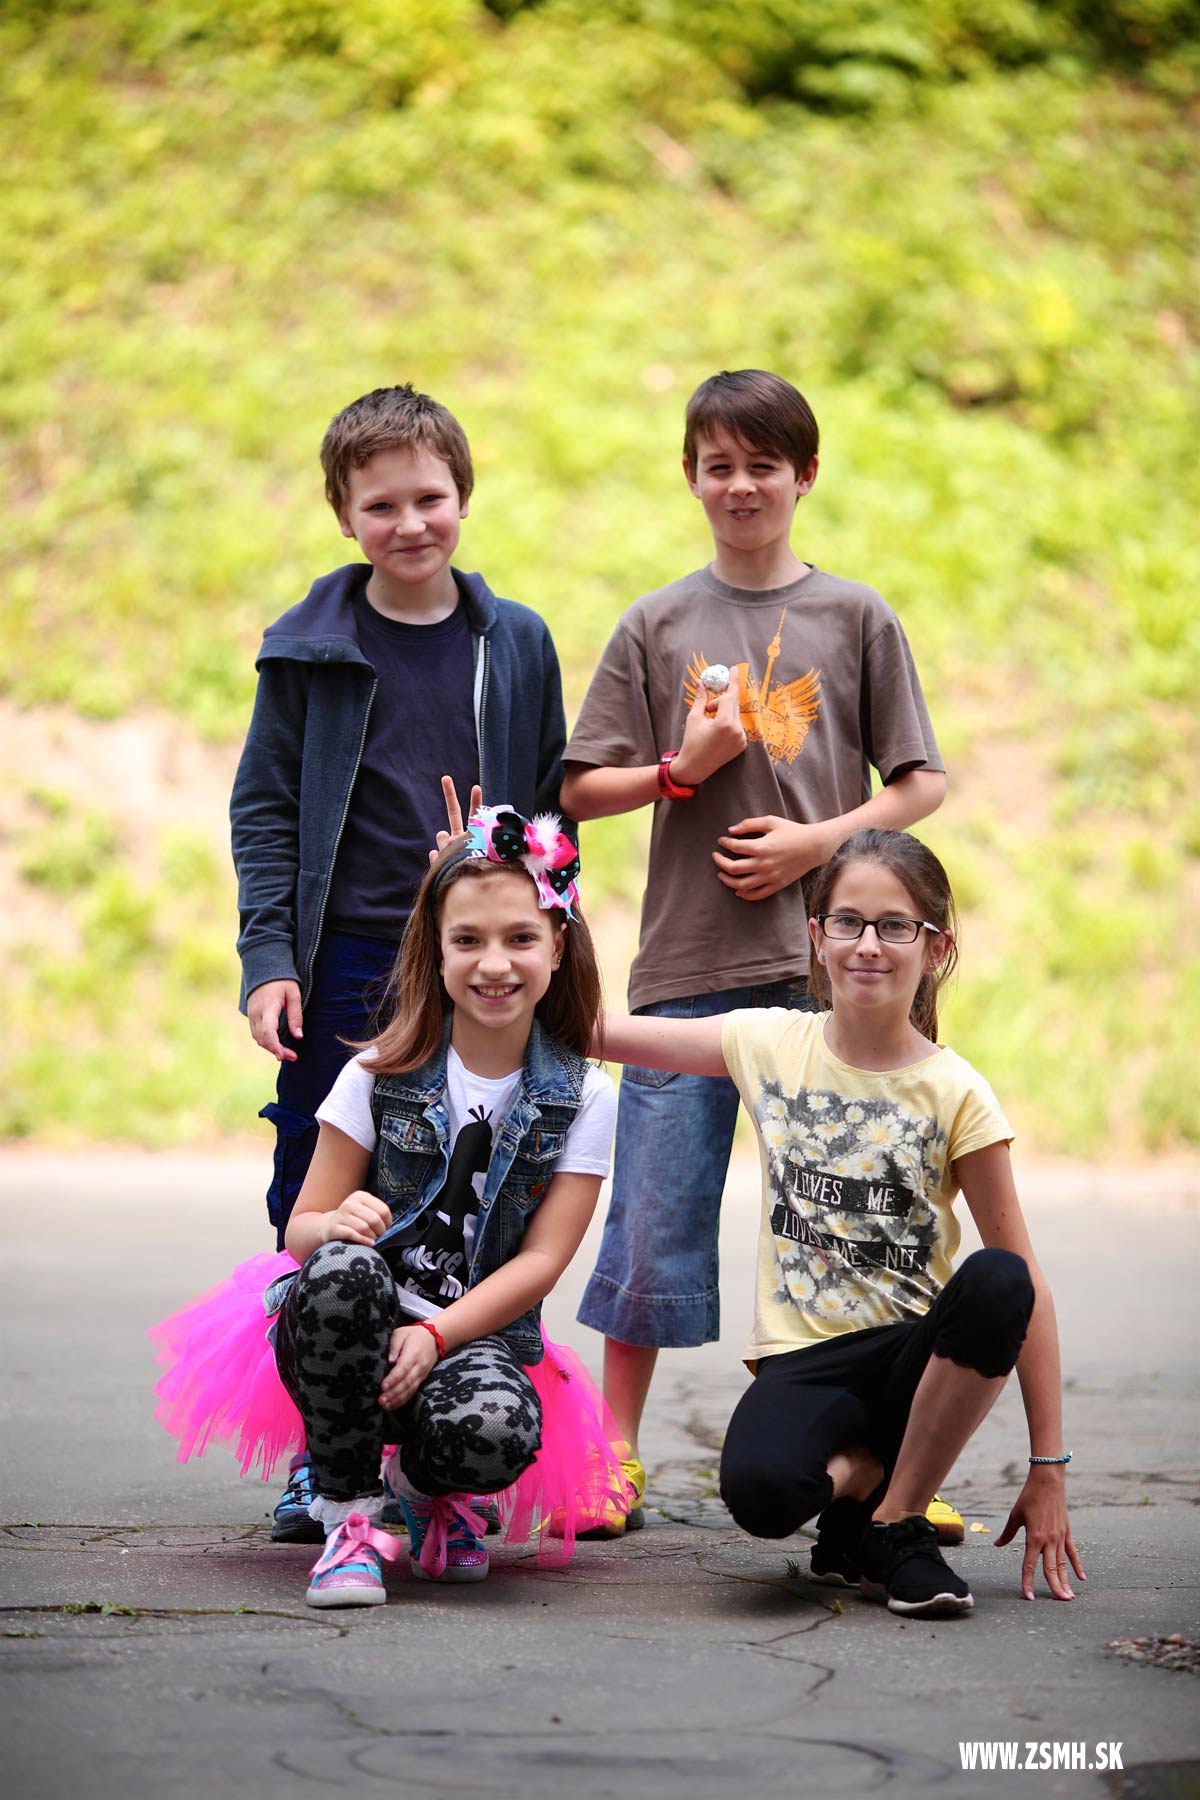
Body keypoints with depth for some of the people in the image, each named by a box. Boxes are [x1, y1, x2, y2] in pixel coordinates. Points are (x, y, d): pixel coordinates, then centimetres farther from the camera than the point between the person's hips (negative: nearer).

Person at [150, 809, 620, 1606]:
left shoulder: (584, 1098, 1)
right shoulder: (383, 1075, 0)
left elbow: (541, 1260, -4)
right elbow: (303, 1226, 1)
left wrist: (434, 1336, -19)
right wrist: (337, 1226, -24)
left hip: (479, 1334, 0)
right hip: (354, 1332, 0)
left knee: (495, 1428, -37)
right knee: (341, 1267, -37)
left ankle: (429, 1485, 5)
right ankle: (350, 1517, -17)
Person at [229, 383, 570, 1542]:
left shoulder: (516, 643, 7)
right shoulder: (311, 648, 2)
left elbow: (550, 806, 12)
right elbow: (263, 807, 3)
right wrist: (269, 958, -6)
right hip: (345, 968, -1)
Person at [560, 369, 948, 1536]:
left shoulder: (857, 619, 7)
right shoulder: (657, 626, 8)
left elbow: (923, 784, 6)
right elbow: (580, 790, 9)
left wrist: (820, 838, -8)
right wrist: (681, 770, -8)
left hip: (823, 958, 0)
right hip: (685, 961, 0)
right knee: (655, 1217, 1)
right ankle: (614, 1454, 12)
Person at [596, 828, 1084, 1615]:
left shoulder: (955, 1093, -5)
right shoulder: (769, 1044, 3)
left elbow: (1025, 1287, -7)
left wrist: (1049, 1465, -12)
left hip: (913, 1346, 0)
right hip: (804, 1355, 0)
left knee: (996, 1283, -35)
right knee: (758, 1489, -35)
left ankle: (896, 1521, -16)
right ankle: (859, 1470, 2)